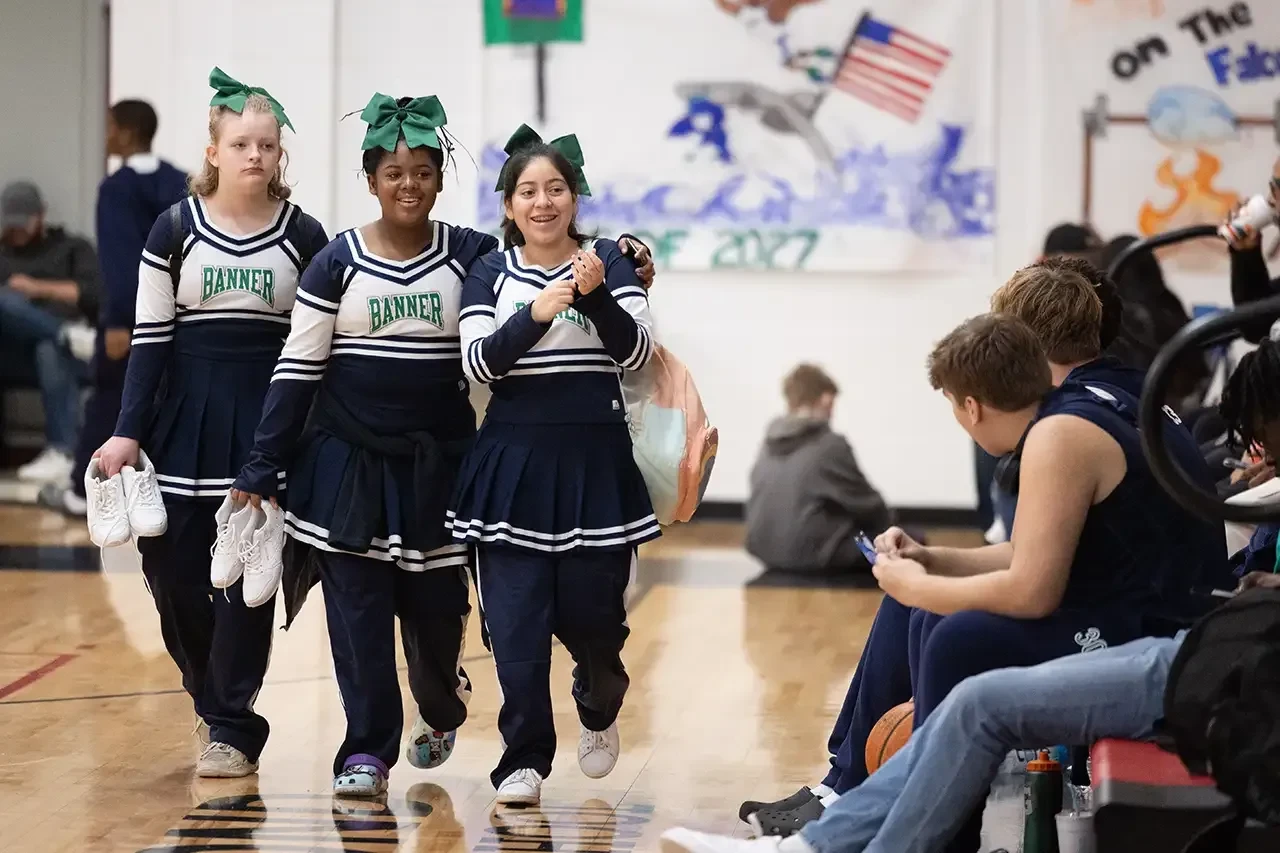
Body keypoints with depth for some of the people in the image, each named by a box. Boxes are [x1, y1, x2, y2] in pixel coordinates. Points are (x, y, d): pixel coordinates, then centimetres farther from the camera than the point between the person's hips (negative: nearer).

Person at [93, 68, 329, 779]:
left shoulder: (304, 238, 1)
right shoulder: (175, 231, 1)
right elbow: (150, 337, 1)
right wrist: (128, 432, -5)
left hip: (267, 420, -1)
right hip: (184, 419, 1)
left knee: (245, 575, -4)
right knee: (175, 575, 1)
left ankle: (233, 731, 5)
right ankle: (218, 705, 22)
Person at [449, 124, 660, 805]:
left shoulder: (608, 260, 1)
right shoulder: (491, 274, 4)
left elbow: (637, 354, -8)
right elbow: (477, 363, -9)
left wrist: (597, 296, -25)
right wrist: (536, 314, -24)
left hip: (595, 460, 0)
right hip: (514, 461, 0)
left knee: (589, 613, 3)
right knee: (516, 620, -6)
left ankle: (600, 709, 35)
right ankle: (524, 759, 3)